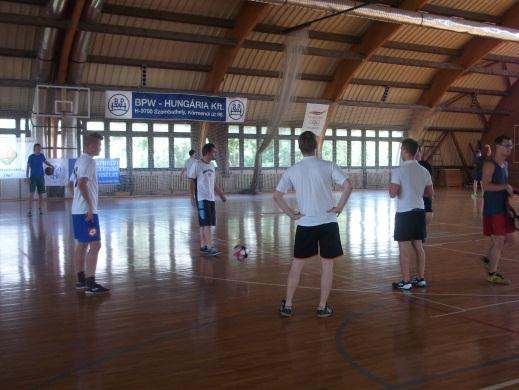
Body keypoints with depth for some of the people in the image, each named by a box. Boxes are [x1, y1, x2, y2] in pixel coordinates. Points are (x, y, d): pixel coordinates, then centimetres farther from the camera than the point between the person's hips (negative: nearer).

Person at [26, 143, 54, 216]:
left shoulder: (42, 156, 6)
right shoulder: (31, 157, -4)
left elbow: (45, 161, 26)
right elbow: (28, 167, -4)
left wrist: (51, 165, 8)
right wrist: (27, 177, -12)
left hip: (41, 177, 4)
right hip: (33, 177, -4)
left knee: (40, 194, 7)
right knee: (31, 193, -10)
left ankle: (40, 208, 21)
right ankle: (30, 210, -12)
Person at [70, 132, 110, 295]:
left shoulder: (79, 160, 16)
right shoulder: (89, 161, -14)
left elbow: (74, 182, 21)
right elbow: (82, 183, -25)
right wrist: (90, 206, -23)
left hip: (77, 210, 10)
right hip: (87, 211, -10)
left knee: (81, 245, 13)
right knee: (95, 245, -8)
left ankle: (81, 280, 20)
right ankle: (90, 284, -7)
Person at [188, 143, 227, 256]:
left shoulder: (212, 165, 14)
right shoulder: (197, 164, -9)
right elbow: (191, 182, -8)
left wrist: (221, 194, 21)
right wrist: (192, 196, -15)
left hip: (211, 198, 8)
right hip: (202, 198, -8)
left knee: (205, 224, 10)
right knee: (206, 223, -11)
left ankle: (203, 246, 17)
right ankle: (210, 247, -11)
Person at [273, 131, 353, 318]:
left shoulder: (292, 170, 1)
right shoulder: (328, 166, -4)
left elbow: (277, 195, -1)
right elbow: (348, 185, -14)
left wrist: (291, 213, 5)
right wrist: (339, 207, -5)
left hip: (305, 224, 2)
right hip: (328, 221, -1)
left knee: (297, 264, 13)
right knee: (327, 264, 9)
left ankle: (287, 305, 17)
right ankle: (323, 307, 13)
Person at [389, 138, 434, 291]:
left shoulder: (399, 171, -13)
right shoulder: (424, 171, 5)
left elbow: (393, 193, -19)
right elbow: (431, 193, 10)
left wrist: (392, 189, 2)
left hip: (404, 213, -6)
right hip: (419, 211, 6)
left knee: (404, 248, 1)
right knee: (418, 246, 14)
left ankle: (406, 282, 5)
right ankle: (421, 279, 21)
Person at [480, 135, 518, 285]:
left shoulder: (505, 164, 14)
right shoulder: (490, 165, -12)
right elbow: (486, 185, -24)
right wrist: (506, 186, -26)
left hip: (503, 208, 9)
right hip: (493, 209, -9)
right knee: (499, 240, -3)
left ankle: (489, 259, 28)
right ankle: (492, 274, 11)